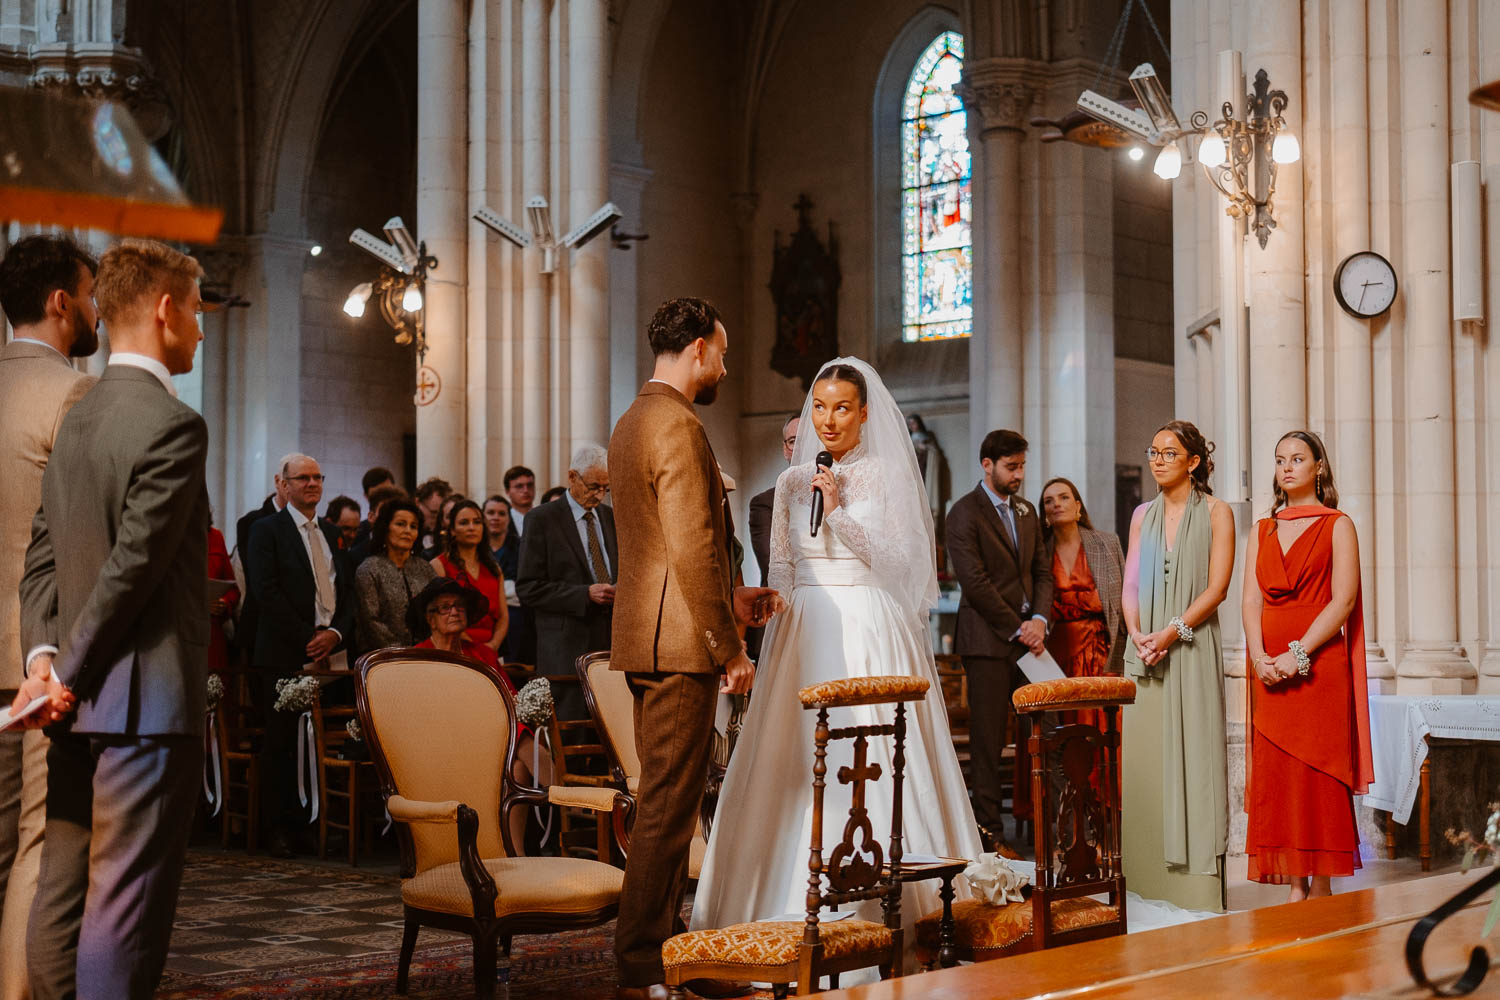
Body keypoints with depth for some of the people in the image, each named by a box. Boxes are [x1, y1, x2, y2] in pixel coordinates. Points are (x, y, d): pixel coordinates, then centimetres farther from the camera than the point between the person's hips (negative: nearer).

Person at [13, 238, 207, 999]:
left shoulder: (78, 420, 14)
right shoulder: (173, 424, -14)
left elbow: (42, 553, 11)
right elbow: (136, 564, -18)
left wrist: (42, 653, 1)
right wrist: (68, 670, -10)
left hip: (80, 704, 9)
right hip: (148, 700, -9)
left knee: (62, 892, 14)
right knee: (125, 903, -5)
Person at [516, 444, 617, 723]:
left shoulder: (611, 518, 15)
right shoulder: (544, 519, -1)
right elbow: (527, 588, -7)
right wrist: (585, 594, -16)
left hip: (611, 644, 5)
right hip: (567, 647, -5)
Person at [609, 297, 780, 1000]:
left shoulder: (632, 422, 17)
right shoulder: (678, 425, -15)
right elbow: (693, 550, -20)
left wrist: (731, 597, 18)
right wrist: (729, 649, -16)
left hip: (647, 640, 10)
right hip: (679, 643, -10)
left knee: (666, 802, 16)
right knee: (668, 806, -5)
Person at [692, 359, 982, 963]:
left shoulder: (887, 476, 2)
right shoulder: (792, 481, 13)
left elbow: (898, 559, -4)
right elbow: (780, 567, 14)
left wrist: (839, 511, -11)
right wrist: (778, 633, 5)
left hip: (869, 631, -3)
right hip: (806, 633, 4)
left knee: (873, 755, -7)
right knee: (796, 756, -1)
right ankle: (799, 898, 5)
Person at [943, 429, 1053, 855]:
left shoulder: (1026, 512, 17)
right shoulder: (965, 513, -5)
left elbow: (1042, 572, 16)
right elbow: (974, 581, -12)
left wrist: (1039, 619, -2)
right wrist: (1016, 628, -11)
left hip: (1027, 636, 6)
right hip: (988, 641, -6)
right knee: (988, 738, -4)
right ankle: (989, 832, 0)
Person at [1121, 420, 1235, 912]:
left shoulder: (1215, 513, 2)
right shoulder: (1143, 515, 15)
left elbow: (1217, 586, -6)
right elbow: (1130, 584, 11)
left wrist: (1173, 631, -16)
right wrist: (1137, 633, -7)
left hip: (1193, 648, -4)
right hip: (1145, 650, 4)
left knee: (1192, 754, -6)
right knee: (1144, 755, 2)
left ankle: (1195, 886, -4)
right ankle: (1148, 884, 6)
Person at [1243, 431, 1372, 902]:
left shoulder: (1337, 526, 3)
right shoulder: (1262, 532, 17)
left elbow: (1343, 600, -8)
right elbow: (1252, 602, 9)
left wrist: (1297, 654, -16)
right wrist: (1260, 658, -9)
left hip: (1319, 666, -4)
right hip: (1269, 671, 4)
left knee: (1318, 773, -6)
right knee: (1276, 775, 1)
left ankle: (1321, 886, 0)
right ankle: (1295, 887, 6)